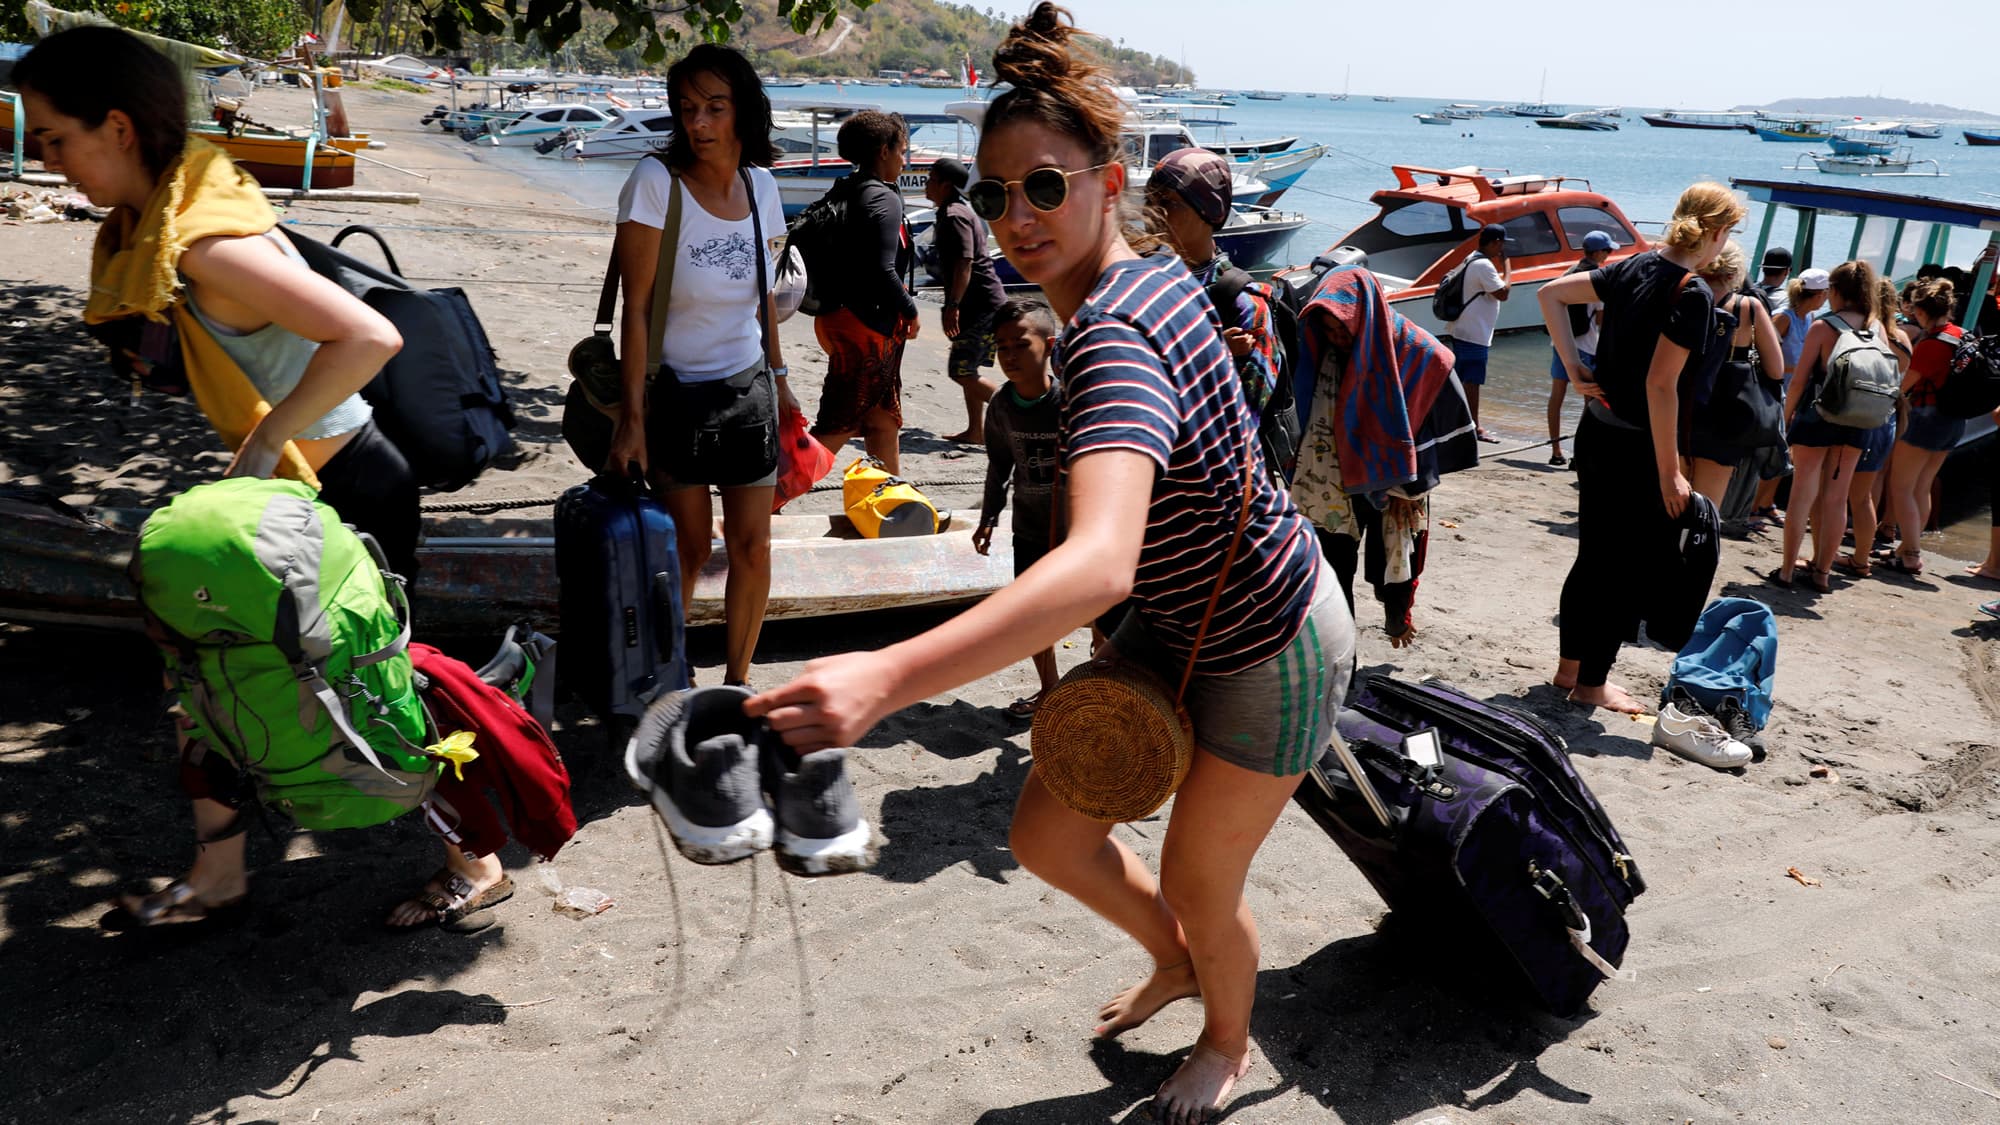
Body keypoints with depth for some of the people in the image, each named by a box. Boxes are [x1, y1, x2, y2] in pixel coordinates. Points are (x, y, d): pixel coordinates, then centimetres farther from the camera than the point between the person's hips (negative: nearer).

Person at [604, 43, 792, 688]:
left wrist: (779, 378, 15)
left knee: (752, 546, 5)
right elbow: (635, 308, -16)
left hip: (747, 390, 4)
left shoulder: (759, 184, 1)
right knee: (689, 551, 2)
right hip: (675, 392, -4)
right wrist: (631, 417, -18)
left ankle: (736, 679, 22)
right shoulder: (657, 182, -15)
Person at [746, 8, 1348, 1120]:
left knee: (1199, 884, 13)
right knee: (1049, 829, 12)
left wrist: (889, 678, -66)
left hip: (1271, 652, -8)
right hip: (1182, 621, 9)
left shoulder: (1114, 340, -36)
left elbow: (1099, 562, -54)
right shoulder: (1156, 272, -5)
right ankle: (1175, 963, 44)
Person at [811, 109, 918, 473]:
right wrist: (910, 310, -8)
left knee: (885, 421, 17)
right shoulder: (884, 199, -15)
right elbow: (882, 270, -23)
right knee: (836, 428, -4)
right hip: (868, 324, -10)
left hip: (841, 316, 10)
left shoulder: (841, 192, 11)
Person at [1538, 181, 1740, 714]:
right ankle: (1591, 683, 14)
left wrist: (1574, 368, 6)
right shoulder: (1693, 295, -17)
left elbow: (1551, 293, 9)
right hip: (1635, 449, -8)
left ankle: (1570, 666, 29)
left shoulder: (1636, 267, 5)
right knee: (1631, 568, 5)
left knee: (1595, 556, 18)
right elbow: (1660, 385, -22)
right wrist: (1670, 474, -17)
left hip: (1596, 430, 8)